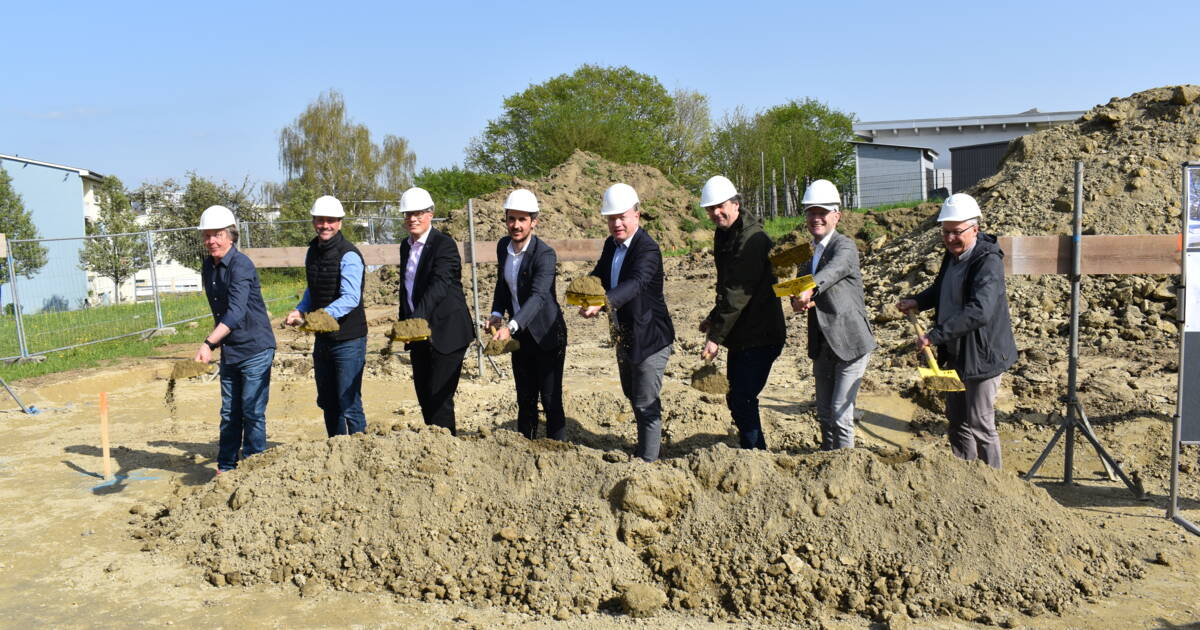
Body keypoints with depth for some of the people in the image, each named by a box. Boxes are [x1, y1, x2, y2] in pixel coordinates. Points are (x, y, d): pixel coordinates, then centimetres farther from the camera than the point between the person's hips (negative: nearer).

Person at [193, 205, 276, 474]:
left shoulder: (241, 265, -18)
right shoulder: (208, 267, 8)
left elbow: (236, 312, -30)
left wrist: (208, 343, -39)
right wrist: (216, 343, 23)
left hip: (255, 350, -8)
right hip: (228, 351, 8)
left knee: (253, 412, -2)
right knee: (229, 412, 13)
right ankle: (226, 467, 22)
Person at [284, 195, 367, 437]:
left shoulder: (349, 256, -15)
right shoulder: (313, 251, 10)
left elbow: (351, 298, -24)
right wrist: (299, 310, 6)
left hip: (348, 338, -8)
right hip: (322, 338, 8)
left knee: (349, 404, -7)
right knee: (327, 401, 17)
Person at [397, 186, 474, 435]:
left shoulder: (444, 245, -13)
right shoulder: (406, 246, 12)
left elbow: (439, 285, -26)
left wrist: (417, 319, -38)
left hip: (445, 332, -8)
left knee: (439, 397, -7)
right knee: (424, 396, 12)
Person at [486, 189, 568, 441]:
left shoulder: (545, 255, -22)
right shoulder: (503, 246, 1)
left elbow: (538, 296, -35)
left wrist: (511, 327, -47)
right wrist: (497, 313, 0)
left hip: (547, 335, -6)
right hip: (520, 335, 6)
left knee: (551, 400, -3)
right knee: (525, 400, 14)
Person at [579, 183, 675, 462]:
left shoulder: (648, 249, -23)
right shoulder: (611, 245, 4)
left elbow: (635, 283, -39)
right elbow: (599, 275, 6)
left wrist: (602, 302, -55)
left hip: (649, 337, -9)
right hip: (624, 335, 9)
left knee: (646, 404, -2)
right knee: (632, 395, 25)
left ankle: (647, 462, 11)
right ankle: (649, 440, 47)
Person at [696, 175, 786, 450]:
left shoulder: (752, 239, -19)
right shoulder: (724, 235, 11)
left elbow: (738, 293, -23)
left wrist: (716, 337, -22)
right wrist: (713, 319, 17)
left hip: (759, 337, -10)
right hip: (741, 336, 10)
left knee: (743, 401, -10)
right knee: (736, 399, 17)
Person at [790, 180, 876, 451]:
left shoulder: (845, 246, -13)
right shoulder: (808, 252, 12)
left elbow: (833, 271, -34)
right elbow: (801, 286, 7)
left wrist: (810, 289, -55)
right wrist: (797, 300, -17)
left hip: (851, 344, -7)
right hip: (822, 346, 7)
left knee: (841, 414, -7)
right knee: (824, 414, 16)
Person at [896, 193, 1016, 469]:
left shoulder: (988, 261, -23)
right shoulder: (952, 254, 5)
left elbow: (979, 311, -36)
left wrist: (934, 335, -38)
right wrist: (917, 302, 7)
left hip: (981, 355, -9)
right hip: (955, 353, 9)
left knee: (980, 426, 1)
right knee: (957, 421, 19)